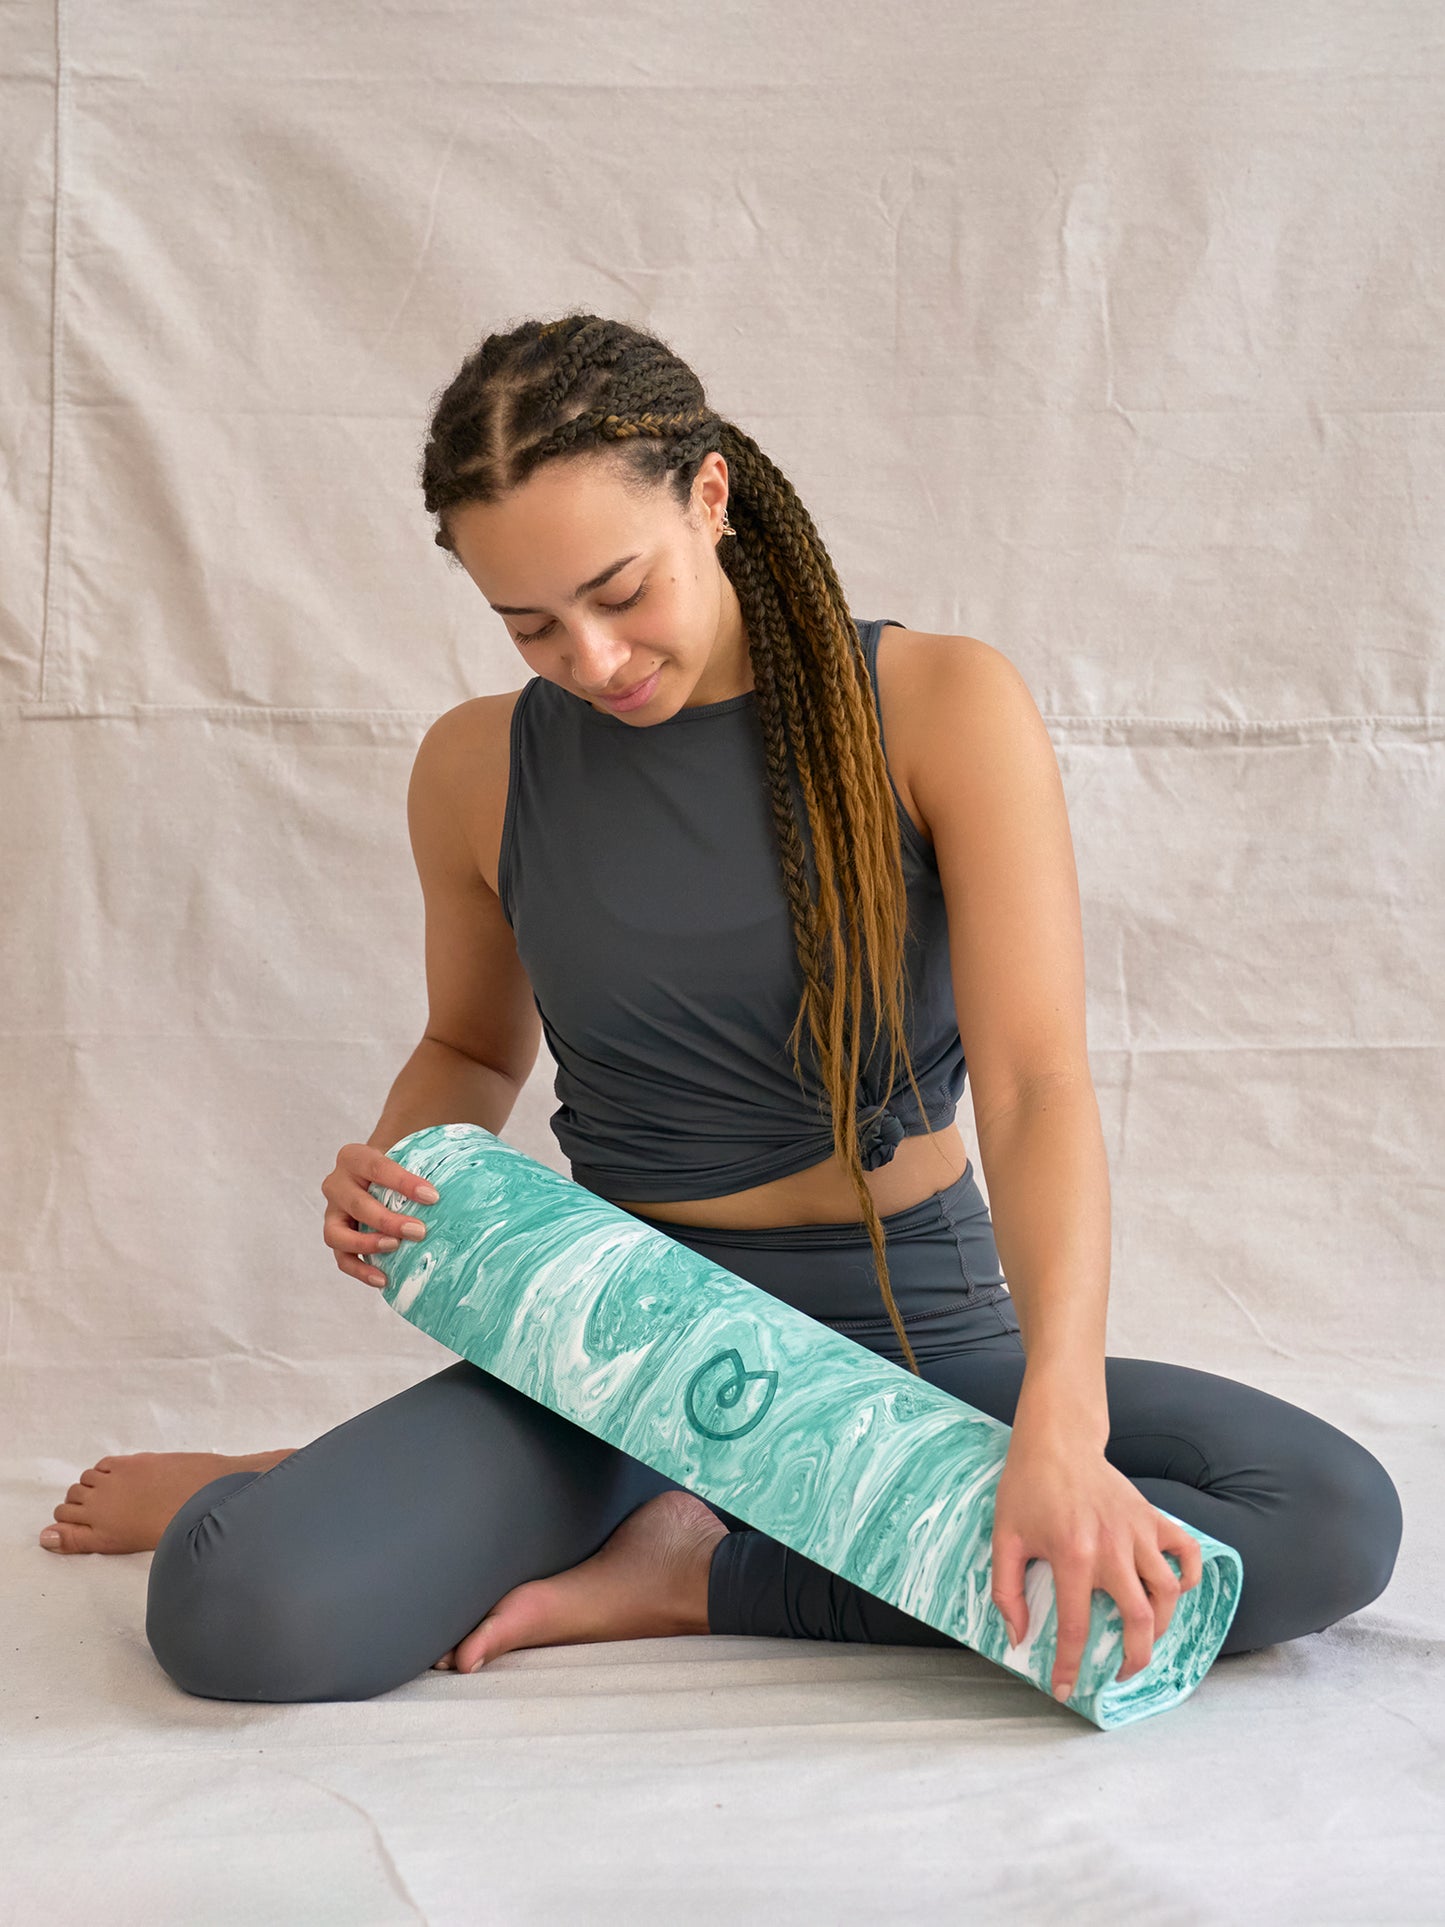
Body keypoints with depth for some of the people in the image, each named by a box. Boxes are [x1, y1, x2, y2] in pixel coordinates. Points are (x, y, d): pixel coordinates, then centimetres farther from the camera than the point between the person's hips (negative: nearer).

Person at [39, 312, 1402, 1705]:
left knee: (1333, 1523, -27)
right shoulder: (478, 768, 0)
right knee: (235, 1616, -29)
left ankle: (697, 1576, -15)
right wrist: (394, 1172, -6)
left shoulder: (941, 707, -9)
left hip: (915, 1332, 1)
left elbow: (1037, 1080, -18)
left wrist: (1059, 1419, -33)